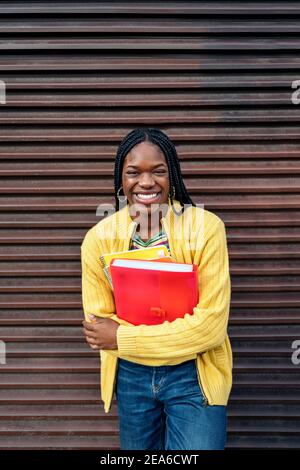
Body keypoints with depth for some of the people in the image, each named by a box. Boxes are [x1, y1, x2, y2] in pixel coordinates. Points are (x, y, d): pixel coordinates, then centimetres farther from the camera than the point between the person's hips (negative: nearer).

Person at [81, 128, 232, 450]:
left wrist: (123, 336, -19)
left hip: (193, 375, -2)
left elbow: (211, 324, -19)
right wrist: (185, 331, -19)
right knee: (138, 450, 22)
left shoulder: (205, 227, -18)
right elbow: (99, 326, -9)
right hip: (130, 376, 3)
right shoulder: (98, 238, -10)